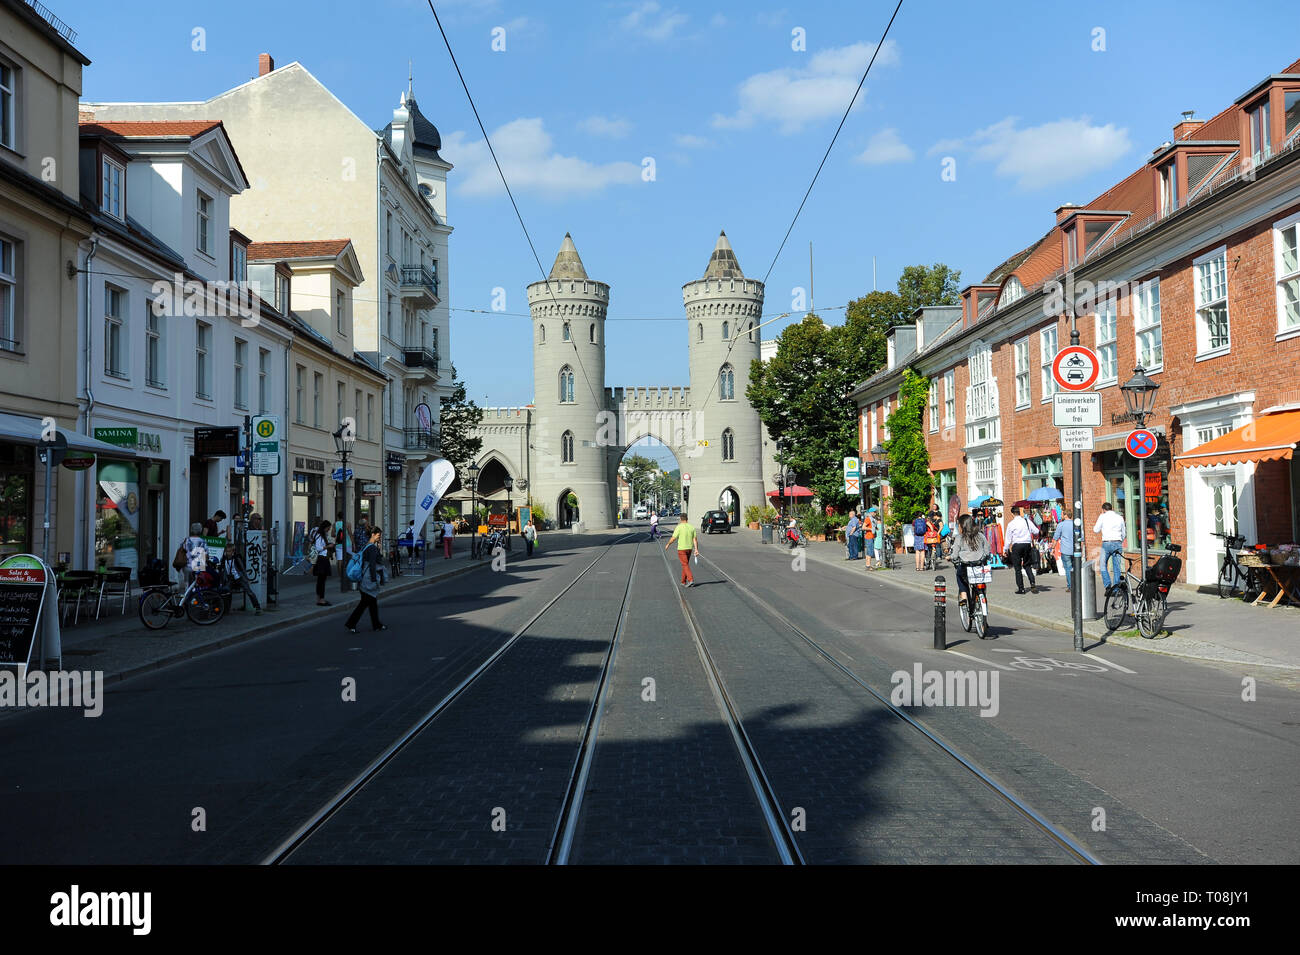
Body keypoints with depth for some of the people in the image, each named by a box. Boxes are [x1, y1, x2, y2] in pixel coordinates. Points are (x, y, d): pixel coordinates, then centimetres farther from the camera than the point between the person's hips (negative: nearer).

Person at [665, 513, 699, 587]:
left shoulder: (679, 527, -11)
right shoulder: (692, 527, 4)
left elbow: (673, 538, -9)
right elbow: (695, 539, -1)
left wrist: (668, 545, 7)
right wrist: (696, 549, -3)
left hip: (681, 549, -5)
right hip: (689, 548, 5)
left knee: (685, 565, -7)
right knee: (685, 564, 17)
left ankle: (691, 579, -22)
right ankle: (683, 582, 23)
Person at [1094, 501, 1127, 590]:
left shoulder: (1102, 517, 2)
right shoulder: (1120, 517, 12)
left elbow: (1096, 530, 4)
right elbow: (1124, 533, 18)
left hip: (1106, 543, -3)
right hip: (1117, 544, 3)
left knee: (1103, 566, 8)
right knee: (1117, 567, 7)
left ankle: (1107, 586, -6)